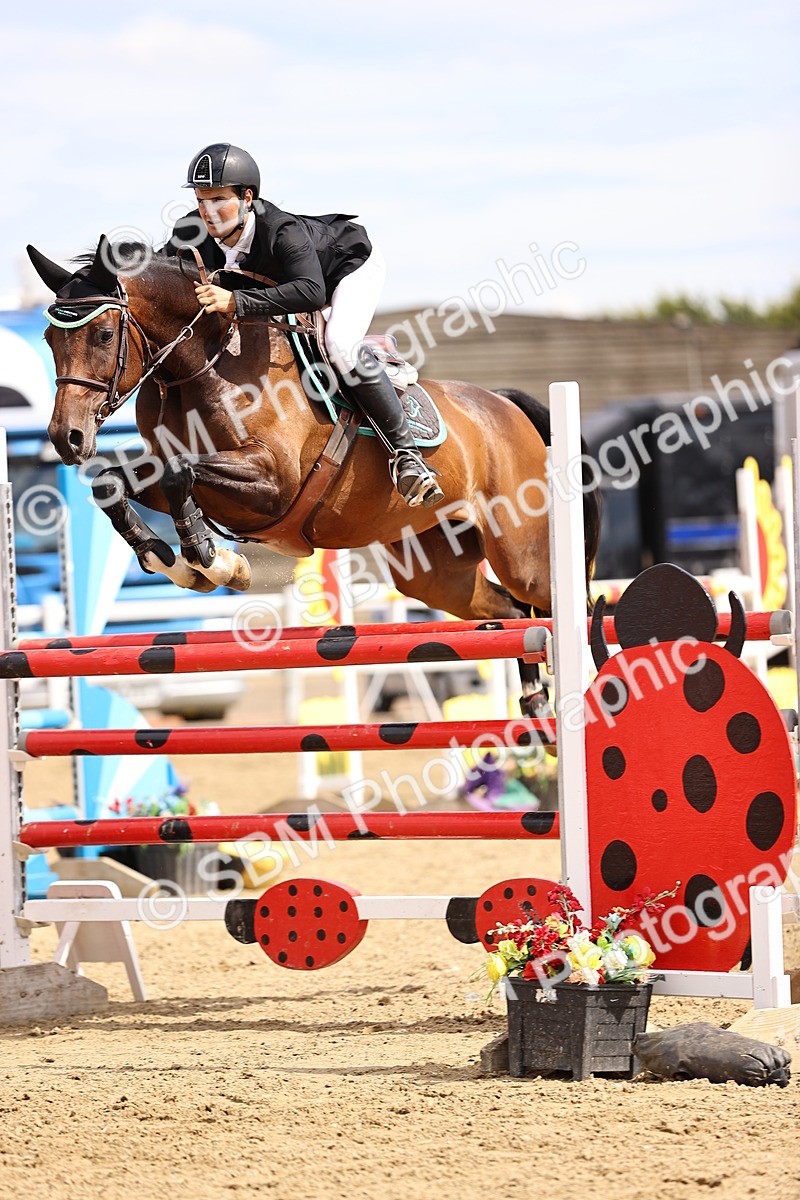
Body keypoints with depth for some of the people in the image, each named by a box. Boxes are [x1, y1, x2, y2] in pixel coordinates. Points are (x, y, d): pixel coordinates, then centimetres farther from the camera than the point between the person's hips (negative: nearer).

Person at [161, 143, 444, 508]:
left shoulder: (281, 230, -45)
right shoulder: (192, 232, -26)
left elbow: (312, 292, -60)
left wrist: (236, 301, -67)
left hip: (351, 262, -8)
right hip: (279, 278, 8)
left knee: (340, 346, -30)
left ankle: (405, 453, -19)